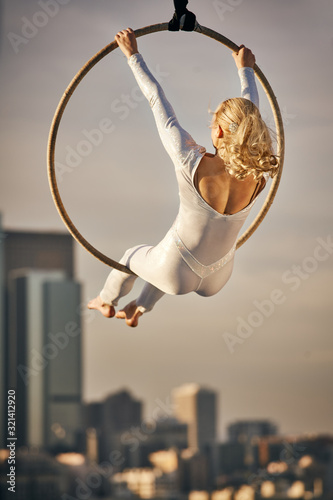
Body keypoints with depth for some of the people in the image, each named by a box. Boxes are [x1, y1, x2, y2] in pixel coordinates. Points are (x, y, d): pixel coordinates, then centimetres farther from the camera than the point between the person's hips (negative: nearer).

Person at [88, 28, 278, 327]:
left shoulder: (194, 165, -34)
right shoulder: (259, 176, -22)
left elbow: (159, 105, -23)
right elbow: (249, 119, -4)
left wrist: (133, 55, -11)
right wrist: (246, 70, 14)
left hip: (178, 275, -3)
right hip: (216, 279, 3)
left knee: (133, 256, 34)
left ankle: (107, 301, 63)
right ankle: (139, 309, 60)